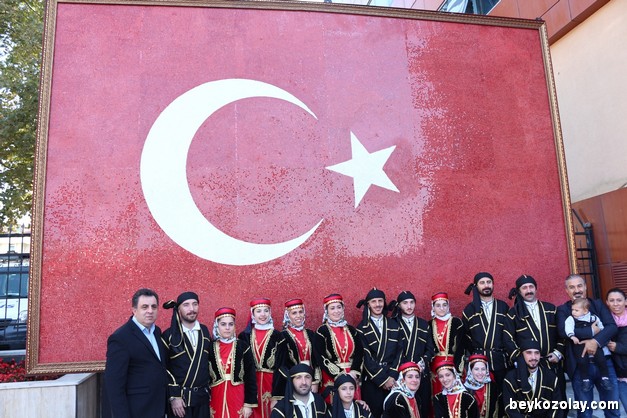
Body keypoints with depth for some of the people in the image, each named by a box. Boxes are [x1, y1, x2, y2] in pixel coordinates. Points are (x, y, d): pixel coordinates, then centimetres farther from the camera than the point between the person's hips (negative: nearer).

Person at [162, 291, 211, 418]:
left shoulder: (205, 331, 5)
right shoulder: (169, 335, -7)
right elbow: (163, 369, -7)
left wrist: (208, 389, 12)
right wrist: (173, 397, -11)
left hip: (202, 398, 4)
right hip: (179, 398, -3)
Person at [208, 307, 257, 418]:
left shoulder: (243, 346, -4)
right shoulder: (210, 348, 0)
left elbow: (251, 377, -3)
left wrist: (249, 404, -6)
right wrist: (206, 405, 1)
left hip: (238, 397, -1)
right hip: (216, 397, 1)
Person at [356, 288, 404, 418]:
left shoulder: (394, 325, 8)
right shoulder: (362, 328, -2)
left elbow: (399, 351, 3)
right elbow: (365, 357, -6)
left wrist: (392, 375, -8)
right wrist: (383, 378, -10)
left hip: (393, 377, 3)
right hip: (372, 379, -2)